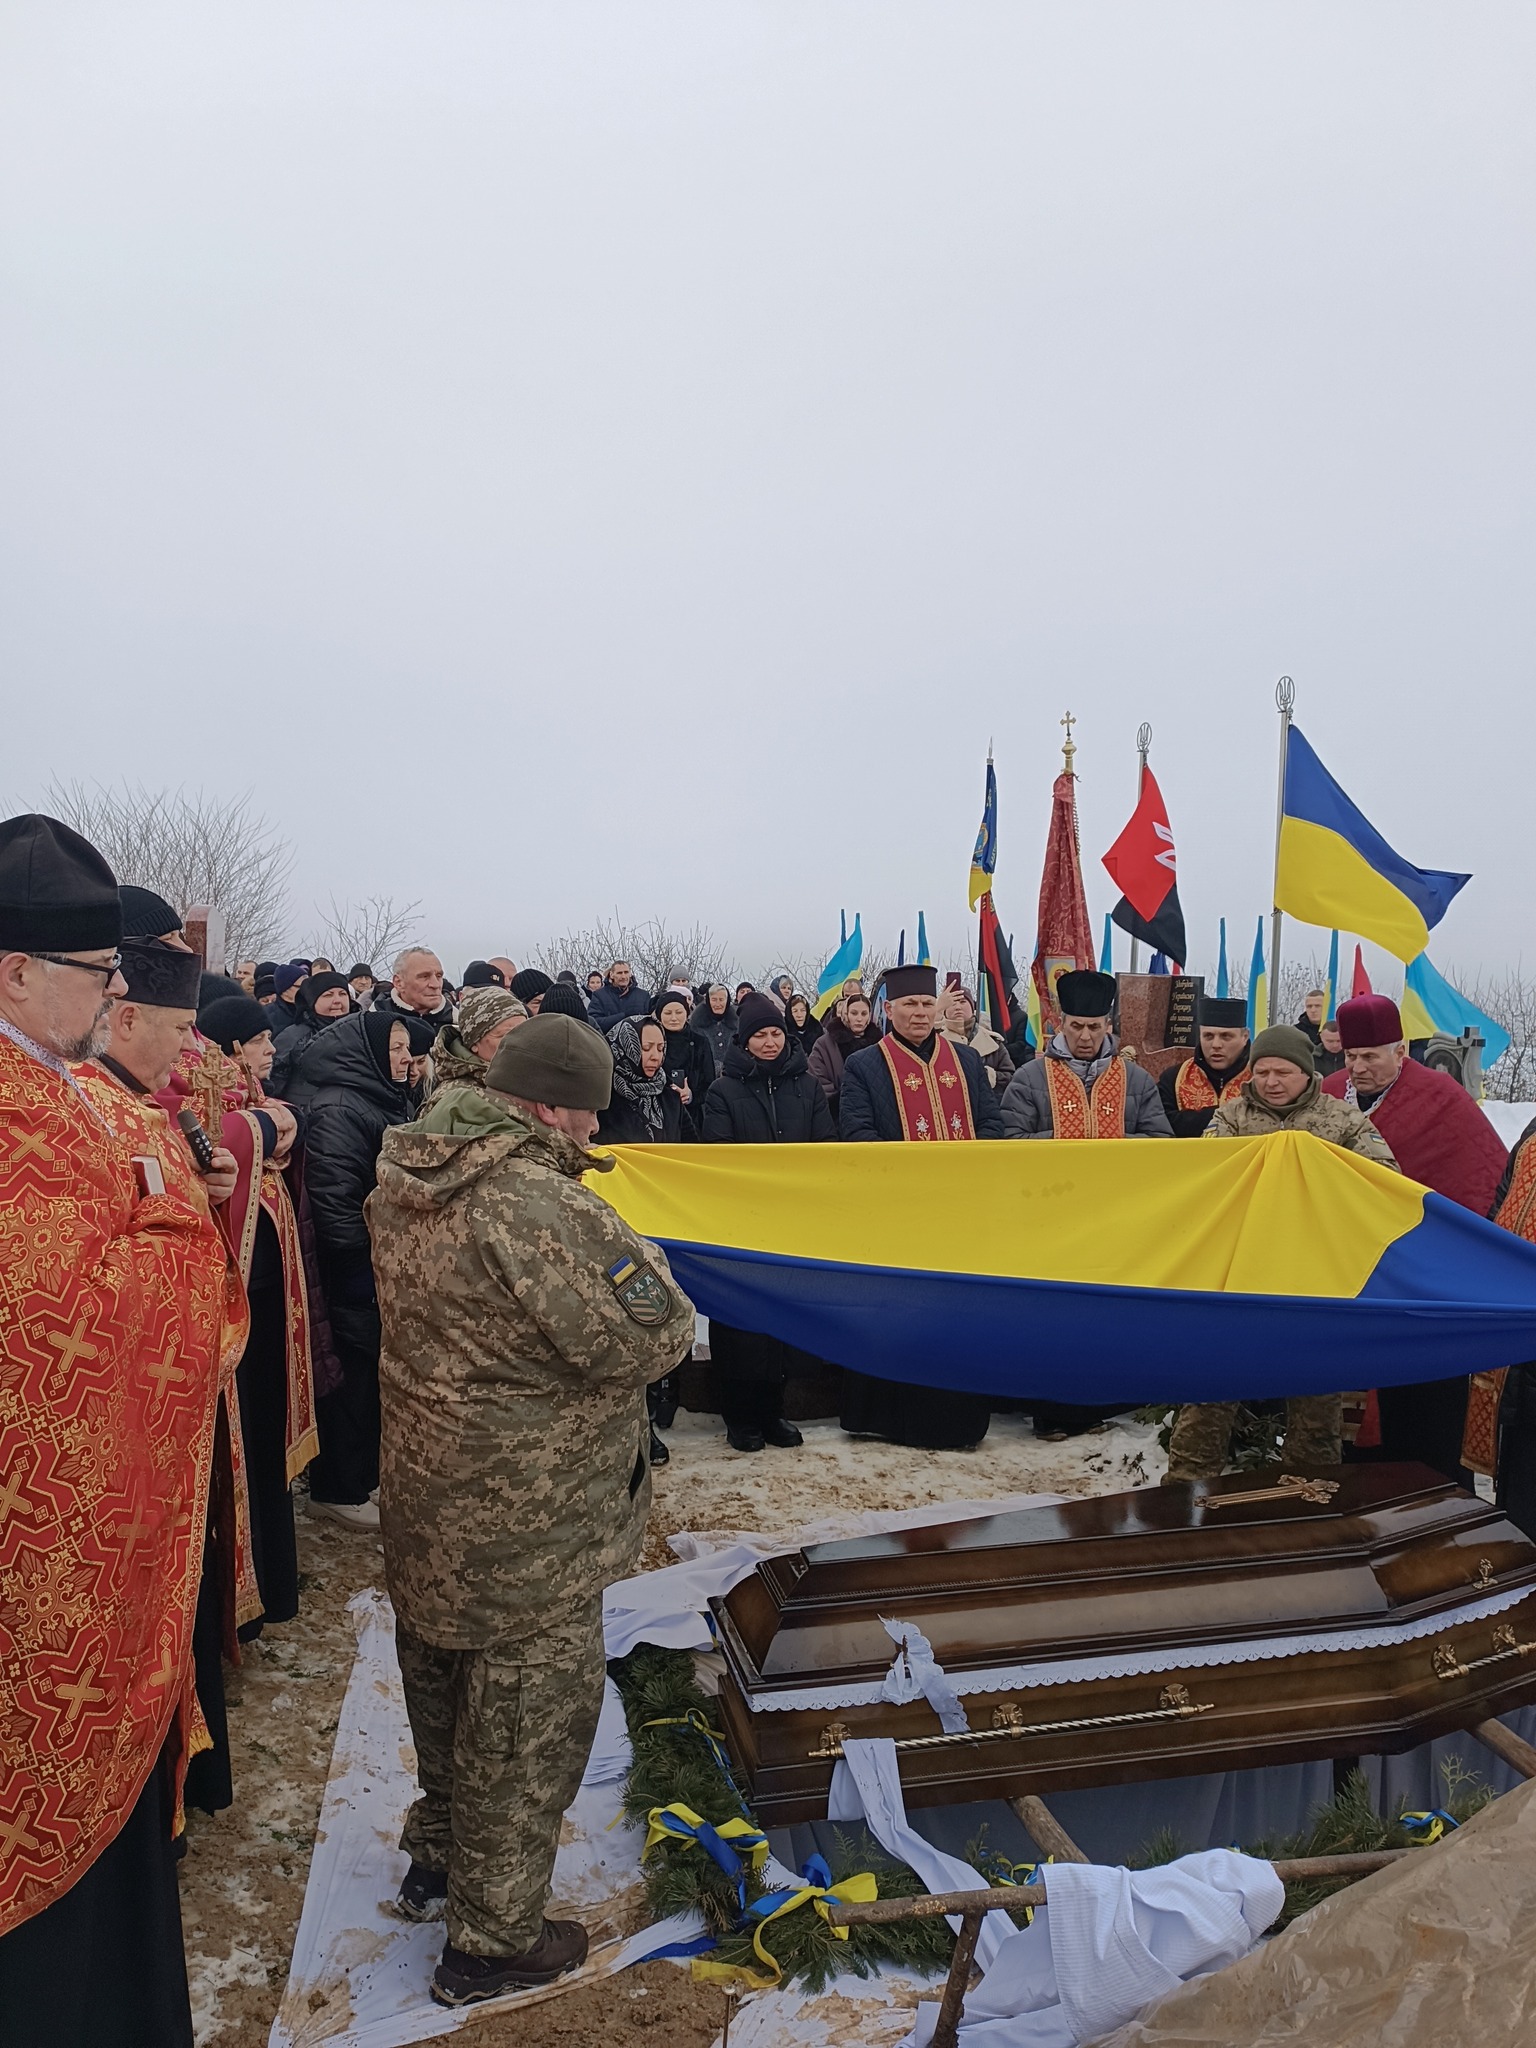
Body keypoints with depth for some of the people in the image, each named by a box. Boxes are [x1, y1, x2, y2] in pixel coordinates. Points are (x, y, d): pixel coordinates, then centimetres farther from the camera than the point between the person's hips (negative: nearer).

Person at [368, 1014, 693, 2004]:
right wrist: (638, 1257, -6)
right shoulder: (539, 1206, -30)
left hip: (425, 1495, 9)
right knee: (528, 1720, 12)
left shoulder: (412, 1183, -1)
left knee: (446, 1682, 28)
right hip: (525, 1531, -9)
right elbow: (649, 1336, -26)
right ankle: (493, 1941, 30)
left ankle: (439, 1857, 50)